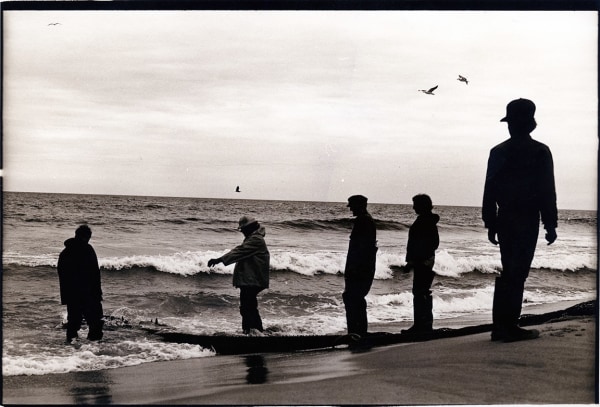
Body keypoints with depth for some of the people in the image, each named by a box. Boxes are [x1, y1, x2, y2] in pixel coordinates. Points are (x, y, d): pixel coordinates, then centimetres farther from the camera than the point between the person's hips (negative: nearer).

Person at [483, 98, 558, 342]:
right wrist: (550, 225, -4)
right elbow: (547, 191, -8)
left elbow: (489, 191, 8)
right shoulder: (539, 152, -5)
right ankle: (510, 327, -3)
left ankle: (499, 326, 14)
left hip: (504, 219, 5)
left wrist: (490, 224, 13)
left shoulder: (498, 152, 7)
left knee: (508, 272, 13)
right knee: (517, 274, -4)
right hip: (527, 220, -5)